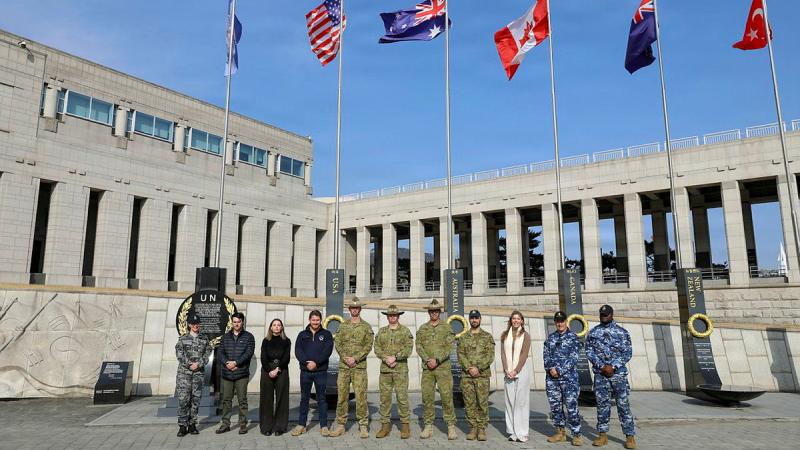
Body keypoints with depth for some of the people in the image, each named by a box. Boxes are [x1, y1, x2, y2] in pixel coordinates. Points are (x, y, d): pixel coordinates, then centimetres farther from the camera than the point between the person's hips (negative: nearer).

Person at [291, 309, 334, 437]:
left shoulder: (326, 334, 4)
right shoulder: (302, 334, 9)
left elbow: (327, 350, -8)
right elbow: (297, 351, -3)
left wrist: (316, 362, -18)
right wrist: (306, 362, -18)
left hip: (321, 371, -2)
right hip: (305, 371, 2)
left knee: (322, 398, 4)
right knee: (304, 398, 9)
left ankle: (324, 426, 10)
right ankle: (301, 425, 18)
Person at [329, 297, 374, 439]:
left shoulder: (366, 326, 4)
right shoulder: (343, 326, 11)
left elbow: (368, 346, -4)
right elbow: (338, 344, 3)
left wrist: (355, 358, -14)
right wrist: (346, 358, -11)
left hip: (360, 366, -2)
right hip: (343, 366, 2)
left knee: (361, 396, -4)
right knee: (342, 395, 5)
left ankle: (363, 426, 5)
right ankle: (340, 425, 14)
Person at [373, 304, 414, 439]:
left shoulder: (405, 331, 4)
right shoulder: (381, 331, 13)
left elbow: (408, 349, -6)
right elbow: (377, 348, 5)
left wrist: (395, 357, -16)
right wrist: (386, 358, -11)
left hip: (401, 368, -3)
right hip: (384, 368, 3)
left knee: (402, 397, -3)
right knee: (384, 397, 4)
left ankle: (405, 426, 6)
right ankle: (385, 425, 13)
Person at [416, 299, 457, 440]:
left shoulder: (446, 328, 4)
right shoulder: (422, 328, 11)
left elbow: (449, 347, -5)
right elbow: (419, 346, 3)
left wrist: (437, 360, -15)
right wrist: (427, 360, -12)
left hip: (443, 367, -2)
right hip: (427, 368, 3)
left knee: (446, 396, -6)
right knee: (427, 397, 4)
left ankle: (451, 426, 2)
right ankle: (428, 426, 13)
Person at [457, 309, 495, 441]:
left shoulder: (487, 336, 5)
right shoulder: (463, 337, 11)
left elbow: (490, 356, -4)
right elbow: (461, 355, 2)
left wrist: (478, 368, -14)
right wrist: (469, 368, -13)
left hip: (482, 375, -2)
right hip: (466, 375, 2)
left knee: (483, 402, -1)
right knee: (469, 403, 4)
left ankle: (482, 429, 8)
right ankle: (473, 428, 13)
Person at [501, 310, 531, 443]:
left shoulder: (525, 335, 1)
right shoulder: (504, 335, 9)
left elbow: (524, 355, -5)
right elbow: (503, 353, 5)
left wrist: (516, 371, -12)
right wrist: (506, 370, -7)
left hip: (521, 370, -3)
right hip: (508, 372, 3)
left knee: (521, 401, -3)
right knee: (509, 401, 3)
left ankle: (522, 433, 0)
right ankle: (512, 432, 8)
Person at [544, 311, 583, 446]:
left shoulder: (573, 337, -1)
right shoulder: (550, 337, 12)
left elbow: (573, 358, -9)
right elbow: (546, 355, 7)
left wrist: (559, 370, -14)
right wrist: (550, 369, -11)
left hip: (569, 377, -4)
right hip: (551, 378, 4)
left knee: (572, 407, -5)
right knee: (555, 406, 9)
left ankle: (576, 435, 5)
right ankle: (560, 433, 20)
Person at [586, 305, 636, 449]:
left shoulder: (622, 332, 2)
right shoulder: (593, 332, 6)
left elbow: (627, 353, -2)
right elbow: (589, 352, 2)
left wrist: (613, 366, -12)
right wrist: (602, 366, -11)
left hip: (618, 373, -2)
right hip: (600, 373, 2)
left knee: (623, 404, -1)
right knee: (602, 404, 6)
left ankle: (630, 436, 6)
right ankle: (603, 435, 14)